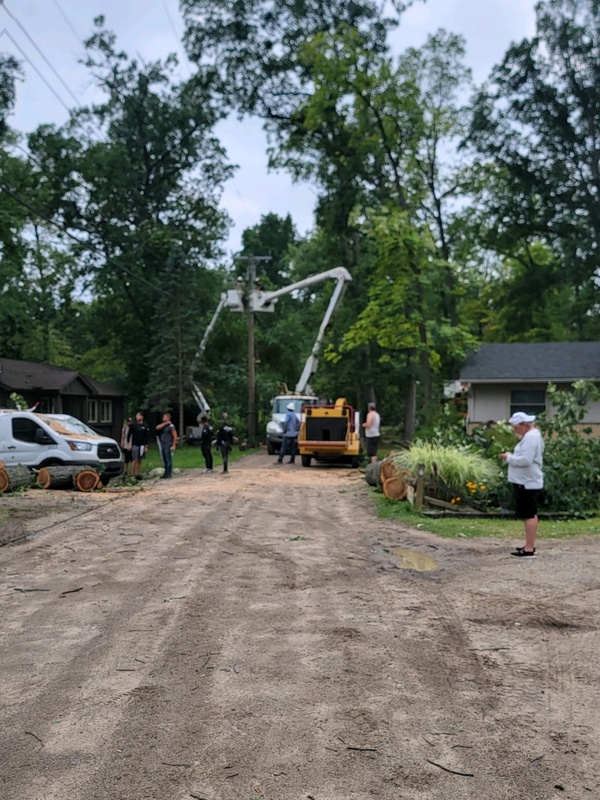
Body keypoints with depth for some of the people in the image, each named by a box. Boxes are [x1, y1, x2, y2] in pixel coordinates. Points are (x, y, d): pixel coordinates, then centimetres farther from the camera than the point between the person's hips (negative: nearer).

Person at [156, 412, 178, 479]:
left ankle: (169, 473, -3)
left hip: (168, 445, -8)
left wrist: (173, 446, -17)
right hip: (163, 445, 8)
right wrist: (165, 423, -7)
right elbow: (157, 427, -3)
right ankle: (166, 473, 16)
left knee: (168, 459, -6)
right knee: (164, 460, 10)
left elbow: (175, 436, -12)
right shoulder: (163, 425, 16)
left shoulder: (171, 426, -9)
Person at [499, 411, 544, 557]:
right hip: (529, 482, 11)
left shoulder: (530, 437, -19)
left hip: (527, 483, -11)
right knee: (531, 514, 15)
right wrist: (512, 456, 8)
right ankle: (530, 546, 24)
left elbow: (525, 460, -28)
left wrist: (509, 457, -16)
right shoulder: (532, 435, 15)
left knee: (528, 515, -8)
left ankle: (529, 549, -5)